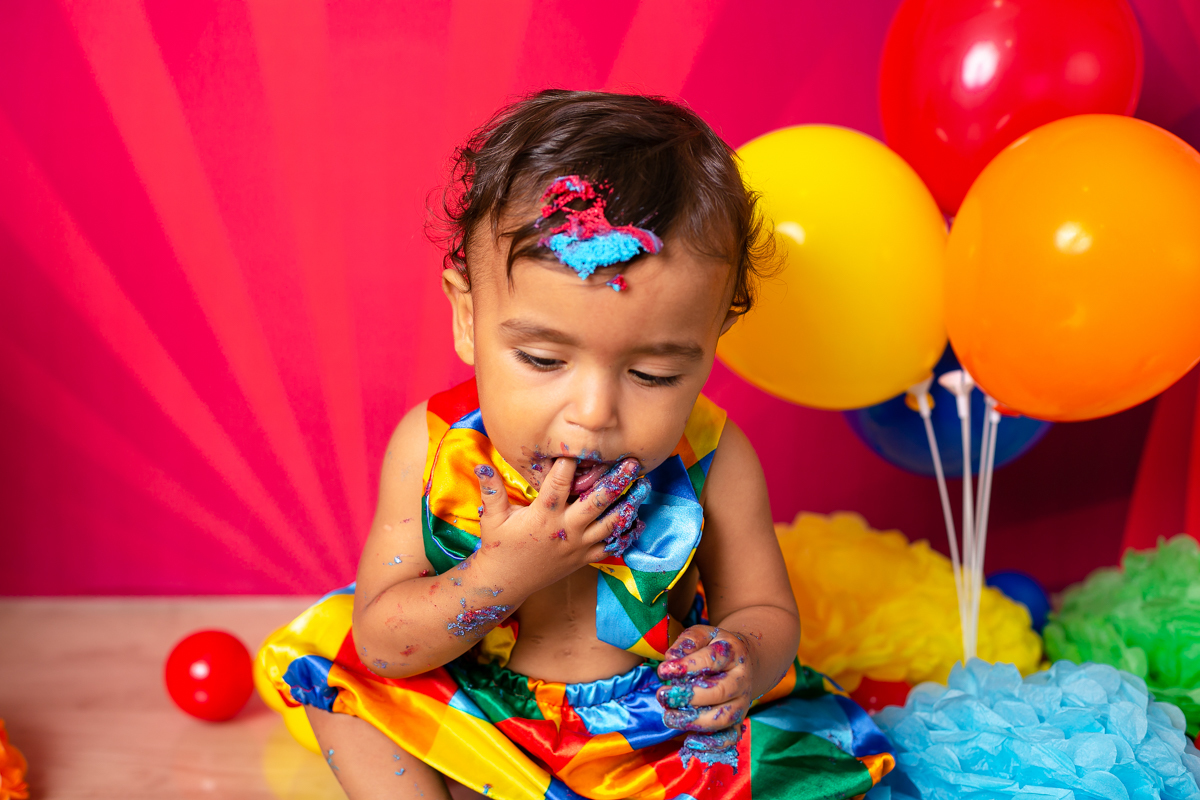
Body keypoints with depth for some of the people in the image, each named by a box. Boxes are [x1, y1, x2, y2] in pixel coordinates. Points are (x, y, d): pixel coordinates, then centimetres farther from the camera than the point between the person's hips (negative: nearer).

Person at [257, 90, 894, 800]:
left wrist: (745, 661, -33)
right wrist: (504, 574, -34)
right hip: (472, 708, 1)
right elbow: (381, 644, -17)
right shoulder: (434, 448, -20)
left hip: (655, 726, -1)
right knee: (324, 653, -7)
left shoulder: (712, 465, -22)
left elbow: (764, 612, -7)